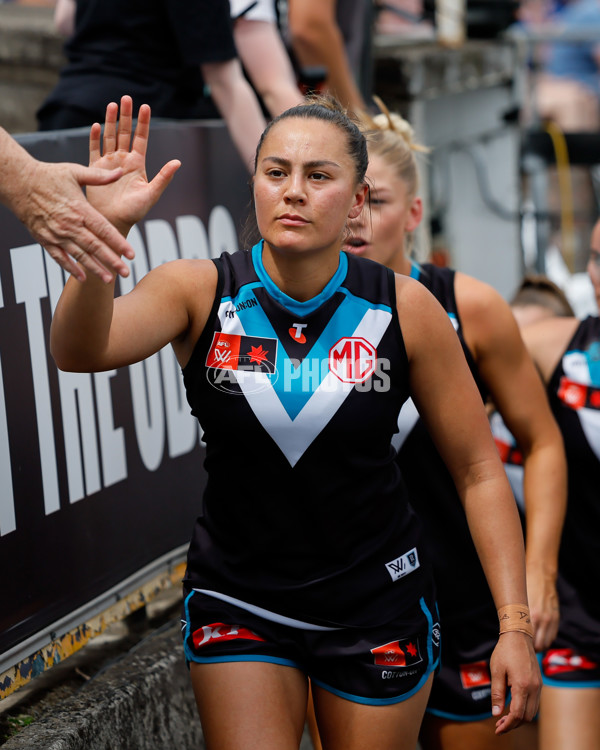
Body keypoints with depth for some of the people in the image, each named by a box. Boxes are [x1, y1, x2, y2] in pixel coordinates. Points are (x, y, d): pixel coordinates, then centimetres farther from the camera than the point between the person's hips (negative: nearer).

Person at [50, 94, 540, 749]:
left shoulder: (406, 309, -11)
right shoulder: (199, 291, -11)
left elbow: (478, 471, -5)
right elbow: (78, 351, -29)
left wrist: (515, 625, -9)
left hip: (377, 606, 1)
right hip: (235, 605, 0)